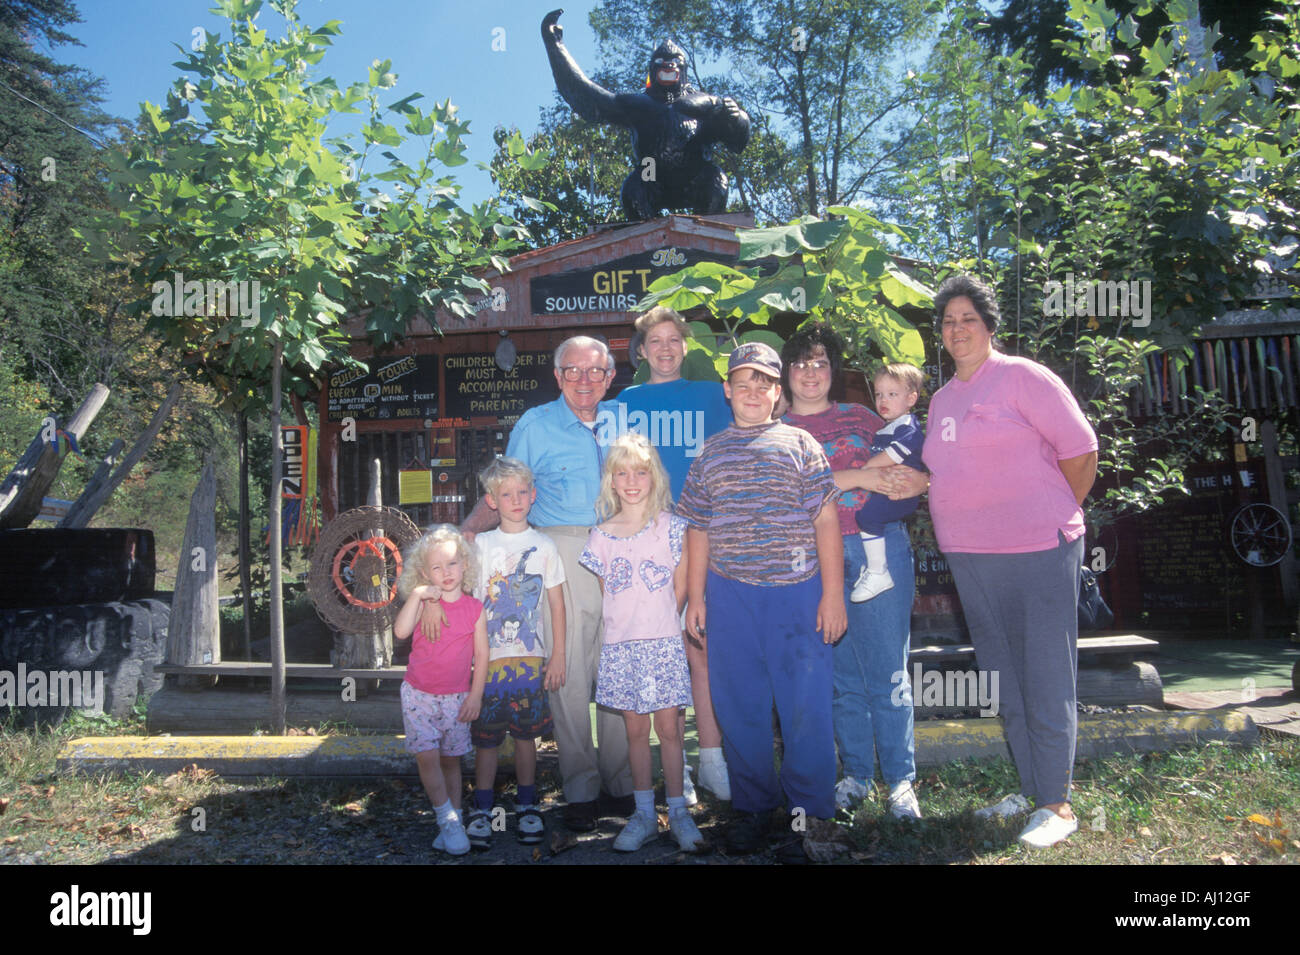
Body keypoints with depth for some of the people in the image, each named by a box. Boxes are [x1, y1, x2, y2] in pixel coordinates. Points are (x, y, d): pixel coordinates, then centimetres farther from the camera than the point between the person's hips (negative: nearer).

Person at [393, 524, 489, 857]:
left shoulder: (474, 608, -2)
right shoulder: (422, 601, -3)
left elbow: (481, 654, 0)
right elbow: (400, 632, -20)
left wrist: (475, 695, -4)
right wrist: (416, 596, -25)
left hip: (457, 698, 1)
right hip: (419, 694, -1)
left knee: (451, 759, 10)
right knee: (427, 756, -9)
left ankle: (453, 821, 22)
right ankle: (448, 820, 5)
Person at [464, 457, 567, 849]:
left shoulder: (544, 546, 3)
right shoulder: (481, 545, 2)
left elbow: (557, 604, 5)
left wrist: (558, 656, 2)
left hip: (531, 658, 0)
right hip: (488, 657, 0)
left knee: (525, 734, 8)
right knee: (486, 737, 3)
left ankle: (527, 806, 22)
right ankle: (482, 810, 18)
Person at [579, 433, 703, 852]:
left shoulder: (670, 526, -2)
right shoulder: (602, 536, 3)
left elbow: (680, 589, 2)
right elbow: (606, 593, 9)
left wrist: (657, 624, 2)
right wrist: (630, 627, 4)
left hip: (663, 642, -2)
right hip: (620, 645, 2)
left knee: (668, 727, 2)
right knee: (636, 728, 9)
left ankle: (678, 812, 15)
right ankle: (644, 814, 20)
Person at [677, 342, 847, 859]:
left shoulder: (799, 444, 5)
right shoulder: (710, 453, 11)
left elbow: (826, 521, 2)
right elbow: (698, 529, 13)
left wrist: (832, 593, -4)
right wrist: (695, 597, 8)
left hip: (797, 590, -2)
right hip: (730, 594, 2)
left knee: (807, 706, 1)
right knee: (739, 706, 8)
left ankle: (811, 811, 19)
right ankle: (753, 809, 25)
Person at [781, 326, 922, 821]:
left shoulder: (862, 418, 13)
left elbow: (906, 474, 12)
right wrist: (859, 476, -11)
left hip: (877, 549, 0)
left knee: (887, 670, 0)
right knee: (839, 671, 8)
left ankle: (901, 780, 11)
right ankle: (855, 775, 22)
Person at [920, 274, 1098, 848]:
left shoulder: (1021, 376, -5)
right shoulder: (942, 400, 16)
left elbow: (1080, 449, -6)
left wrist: (1055, 517, 0)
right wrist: (907, 480, 6)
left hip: (1038, 552, -7)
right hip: (969, 558, 7)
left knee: (1046, 681, 0)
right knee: (1003, 679, 14)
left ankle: (1057, 804, 12)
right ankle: (1030, 789, 28)